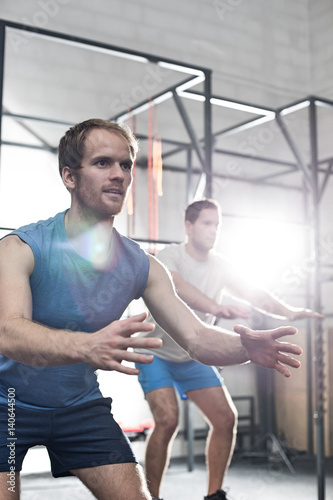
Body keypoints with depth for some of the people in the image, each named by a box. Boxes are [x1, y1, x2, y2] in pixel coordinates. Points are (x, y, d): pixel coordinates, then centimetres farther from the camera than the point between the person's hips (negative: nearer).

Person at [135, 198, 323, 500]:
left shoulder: (219, 265, -1)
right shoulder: (170, 257, -19)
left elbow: (252, 293, -8)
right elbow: (177, 287, -40)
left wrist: (289, 312, -26)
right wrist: (217, 308, -57)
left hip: (194, 357, 6)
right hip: (157, 353, -6)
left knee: (226, 418, -3)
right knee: (168, 420, -23)